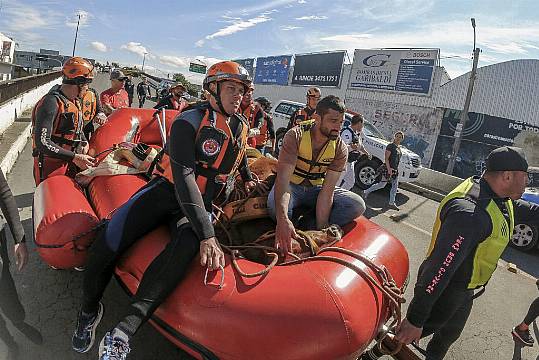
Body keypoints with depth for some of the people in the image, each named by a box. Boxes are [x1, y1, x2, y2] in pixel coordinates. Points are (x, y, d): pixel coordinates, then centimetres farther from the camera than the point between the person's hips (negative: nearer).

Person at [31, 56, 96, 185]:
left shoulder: (75, 102, 11)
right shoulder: (51, 102, -18)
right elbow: (42, 142, -25)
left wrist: (84, 143, 5)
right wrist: (74, 157, -25)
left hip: (70, 165, 8)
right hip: (51, 167, -8)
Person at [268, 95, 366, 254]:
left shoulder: (340, 149, -13)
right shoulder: (296, 136, -23)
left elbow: (327, 191, -18)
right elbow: (283, 177, -34)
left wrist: (320, 228, -28)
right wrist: (282, 218, -50)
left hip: (316, 189, 4)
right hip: (292, 186, -3)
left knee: (357, 205, -18)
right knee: (276, 206, -38)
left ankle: (307, 227, -21)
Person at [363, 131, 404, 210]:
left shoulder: (399, 148, 14)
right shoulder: (390, 146, -11)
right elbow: (386, 158, -17)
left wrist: (395, 169, 20)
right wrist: (389, 169, -25)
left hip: (395, 170, 8)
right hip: (388, 168, -8)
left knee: (395, 186, 6)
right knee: (382, 184, -5)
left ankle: (392, 203, 11)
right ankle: (366, 192, 12)